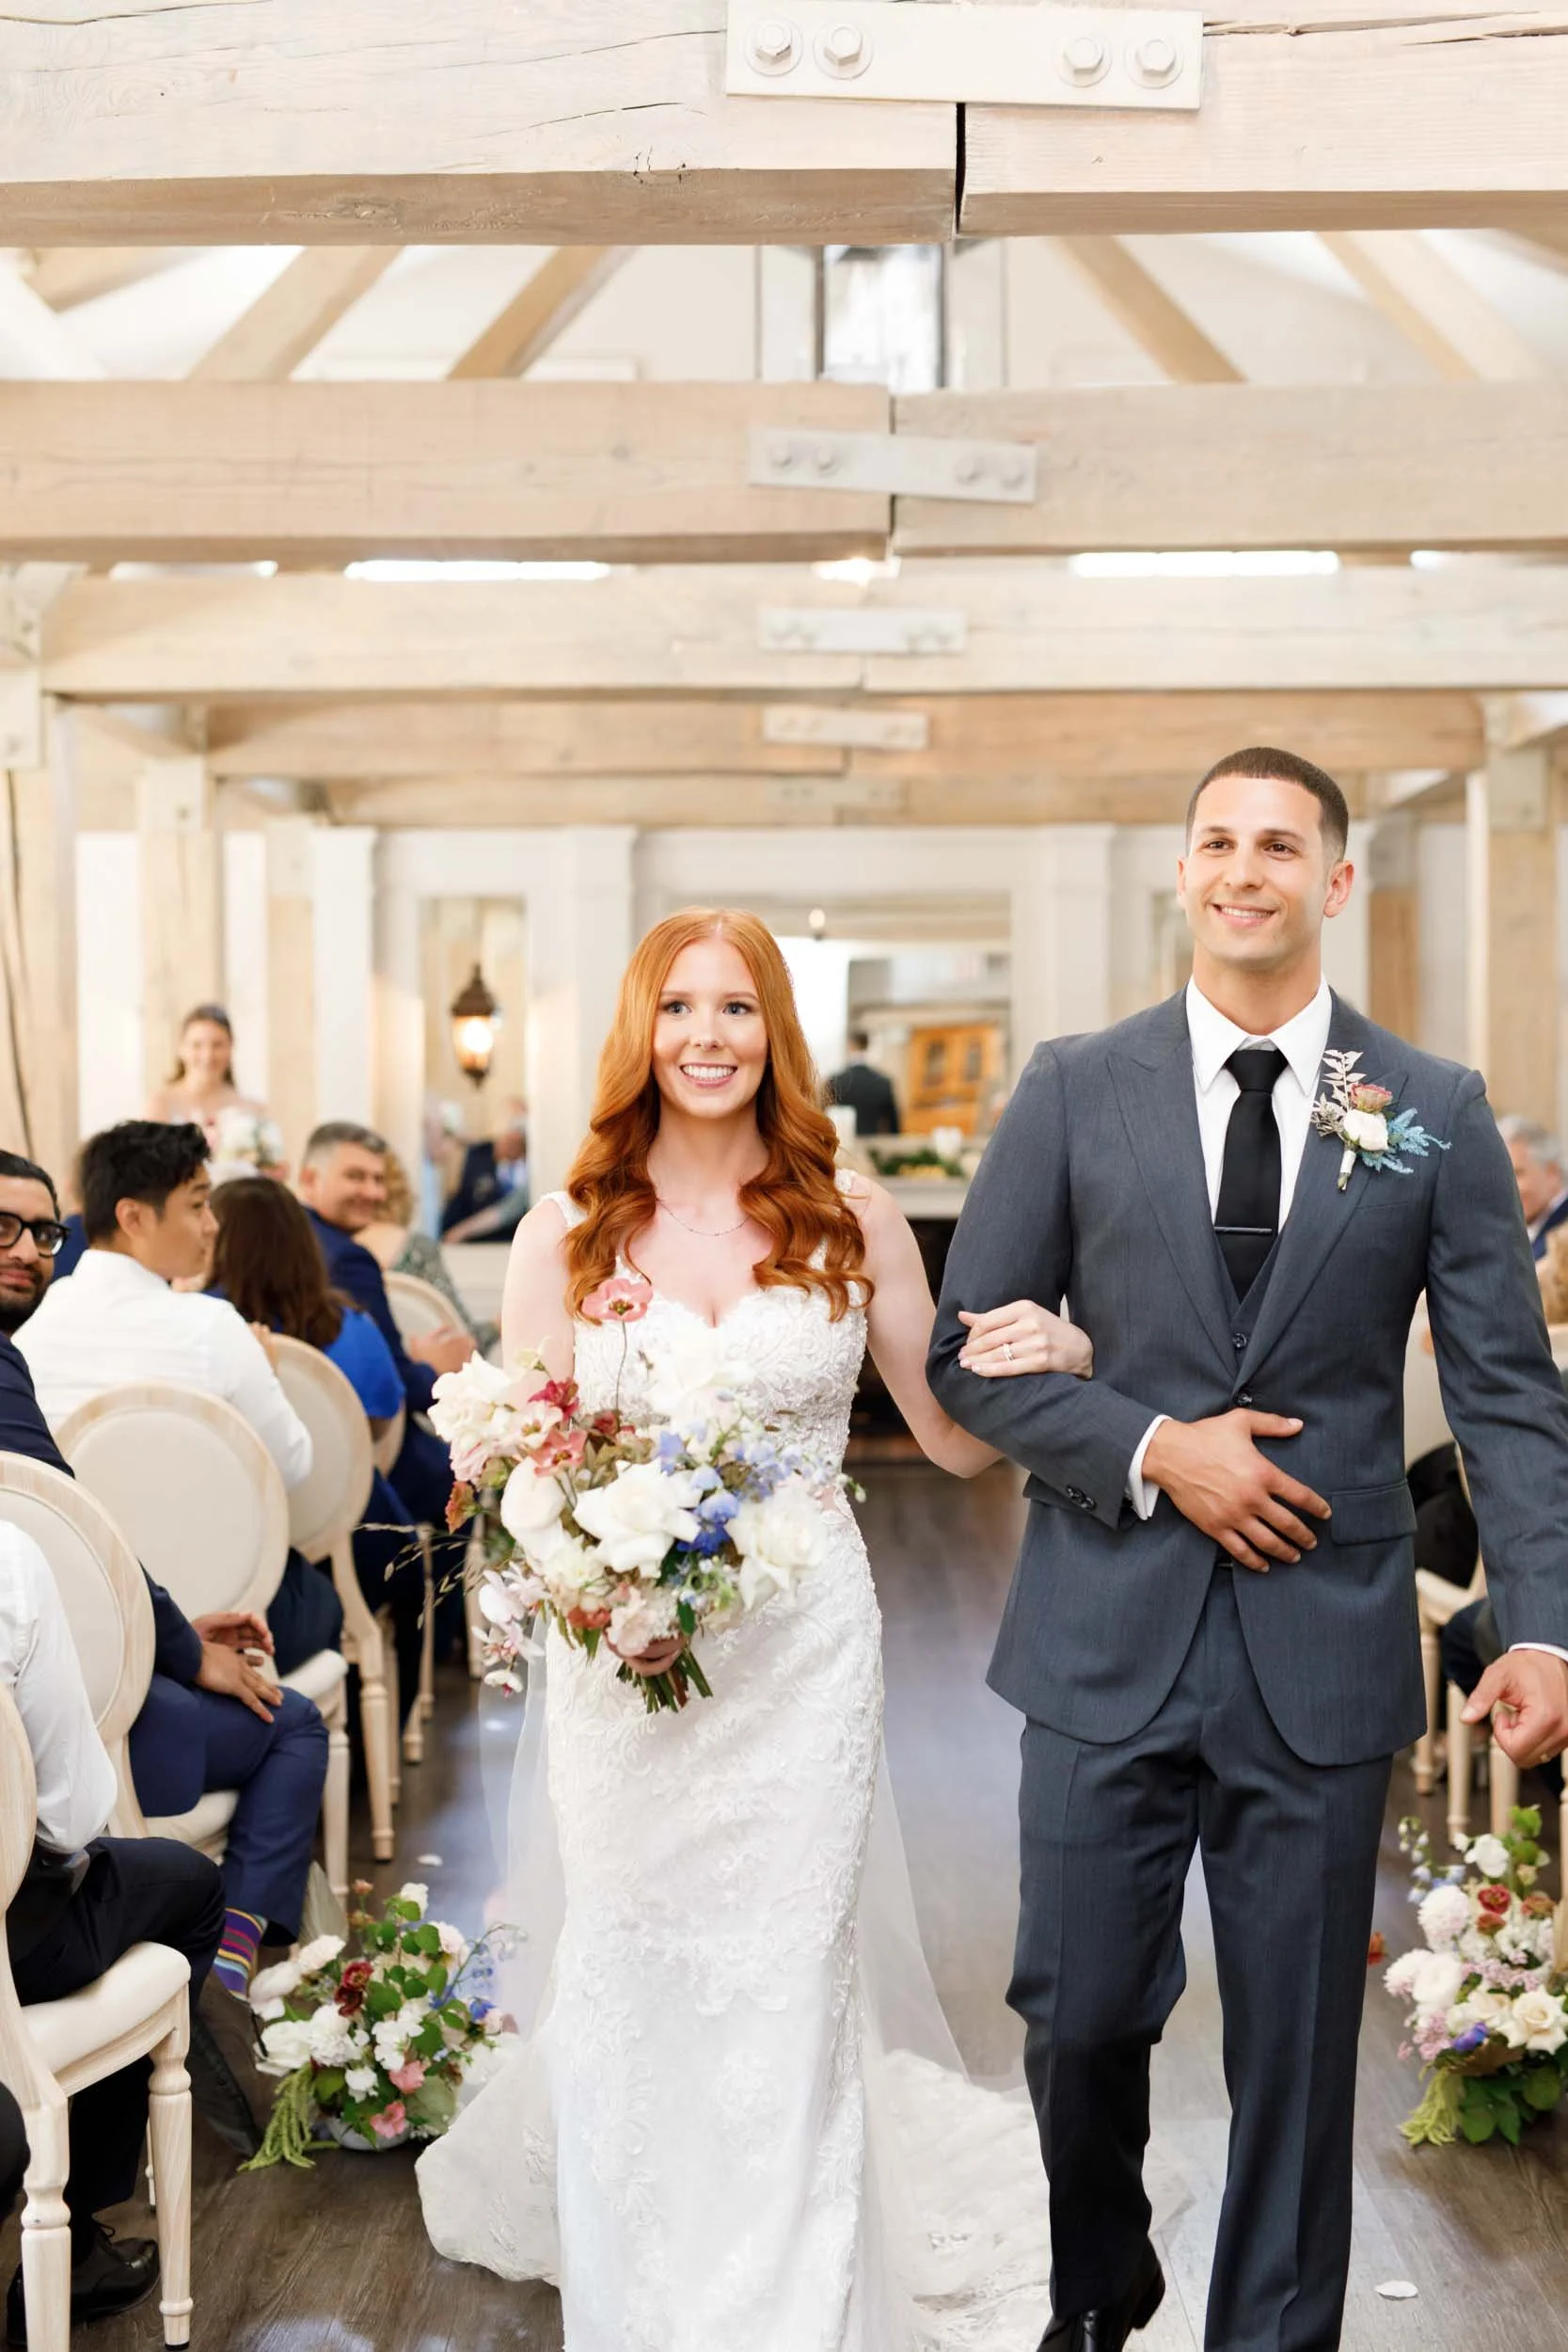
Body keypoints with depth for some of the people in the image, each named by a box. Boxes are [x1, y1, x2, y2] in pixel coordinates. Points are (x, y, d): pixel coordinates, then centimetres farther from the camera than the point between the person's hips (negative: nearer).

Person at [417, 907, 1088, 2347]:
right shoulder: (569, 1233, 1)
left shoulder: (850, 1221, 1)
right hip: (624, 1661, 1)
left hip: (805, 1647, 0)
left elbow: (955, 1437, 7)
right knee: (630, 1990, 7)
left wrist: (1057, 1363, -13)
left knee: (785, 1989, 2)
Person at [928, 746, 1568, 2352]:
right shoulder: (1075, 1091, 2)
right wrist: (1153, 1451, -11)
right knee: (1081, 2017, 9)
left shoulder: (1436, 1113, 2)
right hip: (1109, 1635, 1)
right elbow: (968, 1357, 3)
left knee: (1297, 2045, 7)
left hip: (1321, 1653, 0)